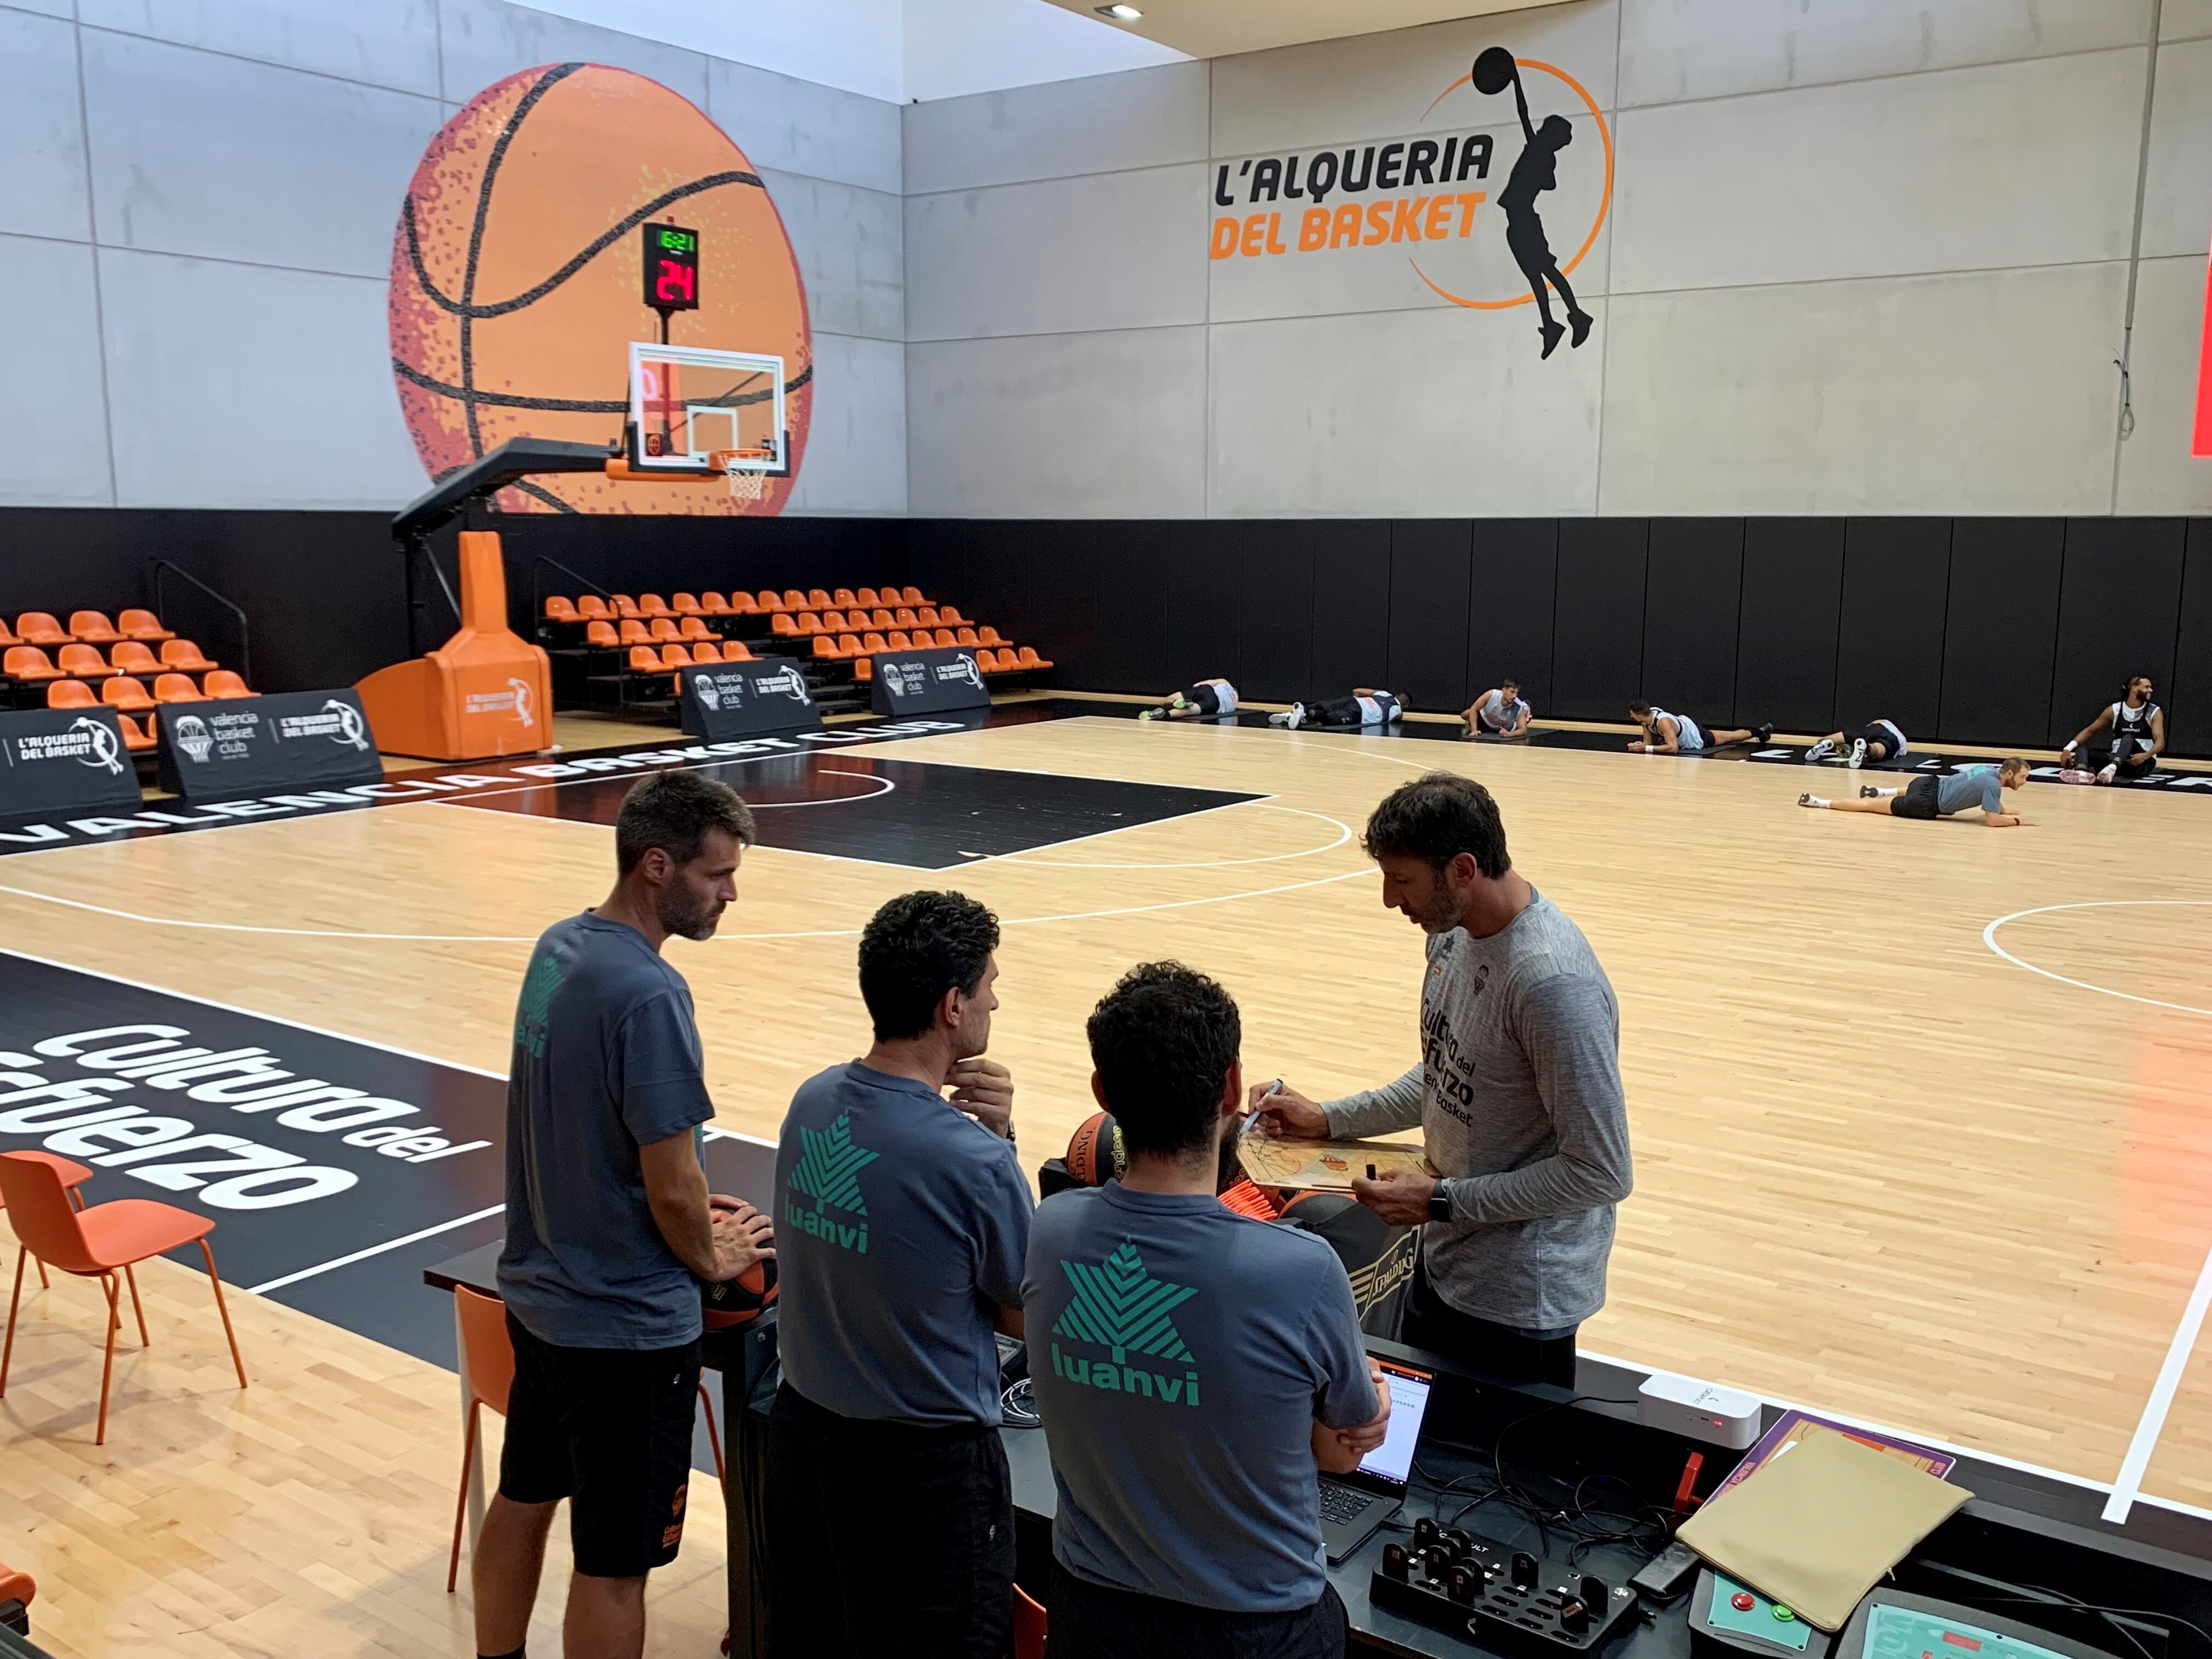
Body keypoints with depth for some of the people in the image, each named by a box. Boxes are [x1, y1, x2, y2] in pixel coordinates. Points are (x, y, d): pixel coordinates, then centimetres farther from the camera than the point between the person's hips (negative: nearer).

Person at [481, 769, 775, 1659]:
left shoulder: (557, 948, 1)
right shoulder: (647, 994, -26)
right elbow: (671, 1189, -22)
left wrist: (683, 1206, 15)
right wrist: (713, 1254, -2)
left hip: (539, 1292, 9)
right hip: (625, 1320, -9)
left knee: (522, 1498, 24)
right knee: (614, 1560, 5)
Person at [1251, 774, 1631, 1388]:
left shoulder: (1556, 984, -29)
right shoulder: (1455, 932, -1)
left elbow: (1602, 1174, -25)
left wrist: (1441, 1201, -21)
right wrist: (1329, 1120, 5)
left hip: (1520, 1301, -9)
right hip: (1443, 1266, 9)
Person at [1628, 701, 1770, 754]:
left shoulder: (1663, 722, -44)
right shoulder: (1647, 716, -19)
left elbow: (1673, 748, -50)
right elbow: (1649, 742, -10)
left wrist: (1646, 749, -53)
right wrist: (1639, 745, -33)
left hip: (1698, 738, -5)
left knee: (1729, 737, 19)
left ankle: (1760, 732, 42)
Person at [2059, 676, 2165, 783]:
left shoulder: (2154, 712, -1)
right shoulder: (2115, 710, 6)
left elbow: (2160, 742, -12)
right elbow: (2090, 730, 7)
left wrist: (2146, 756, -34)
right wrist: (2068, 749, -9)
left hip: (2142, 762, -3)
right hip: (2117, 759, 3)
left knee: (2128, 738, -35)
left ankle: (2113, 767, -66)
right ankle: (2083, 770, -59)